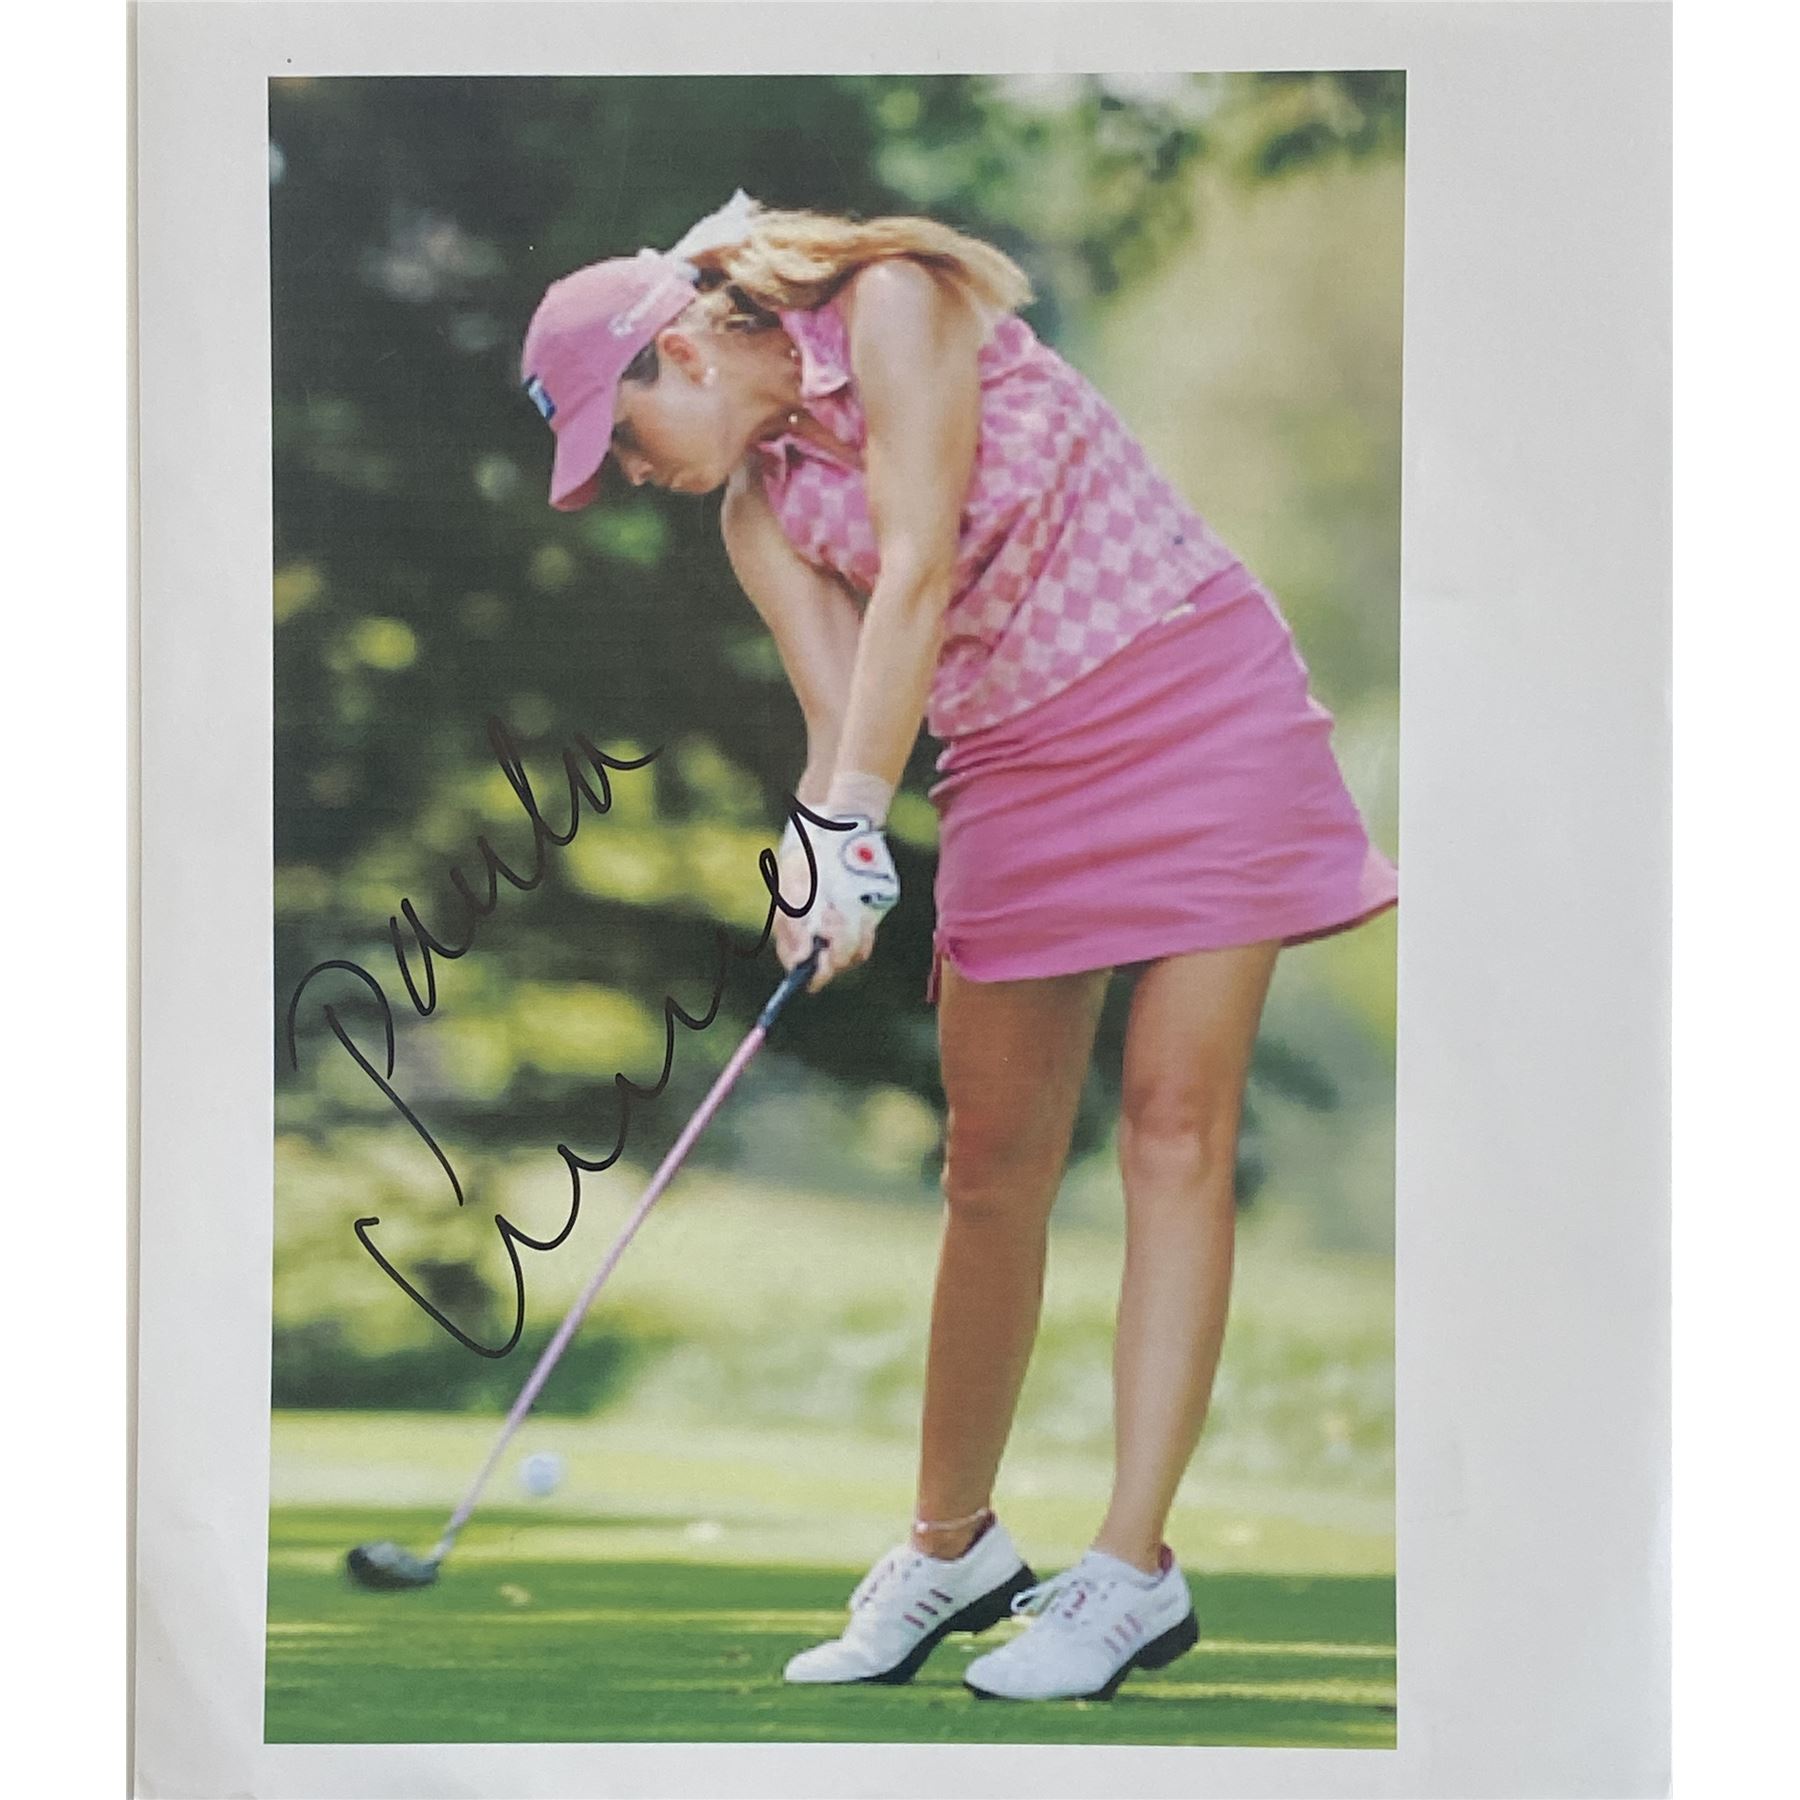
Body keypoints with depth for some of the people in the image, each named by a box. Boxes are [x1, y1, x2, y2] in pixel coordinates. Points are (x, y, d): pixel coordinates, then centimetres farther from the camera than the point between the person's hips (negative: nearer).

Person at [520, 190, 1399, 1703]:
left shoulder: (893, 305, -12)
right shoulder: (758, 513, 7)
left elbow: (919, 577, -21)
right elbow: (842, 716, -1)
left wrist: (842, 820, -25)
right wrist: (835, 886, -21)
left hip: (1196, 701, -7)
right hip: (1019, 767, 7)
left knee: (1175, 1122, -11)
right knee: (994, 1159, 5)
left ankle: (1134, 1570, -13)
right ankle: (954, 1547, 17)